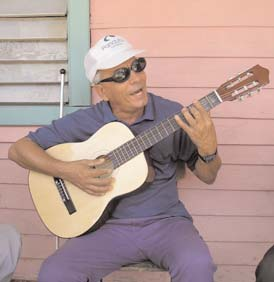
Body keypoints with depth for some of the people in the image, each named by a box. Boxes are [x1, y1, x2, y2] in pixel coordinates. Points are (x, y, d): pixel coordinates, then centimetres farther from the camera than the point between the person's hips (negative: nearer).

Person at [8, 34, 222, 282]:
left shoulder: (174, 116, -3)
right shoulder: (85, 122, -2)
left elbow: (208, 176, 4)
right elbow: (19, 149, 1)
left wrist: (208, 148, -20)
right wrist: (66, 171, -15)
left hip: (165, 220, 0)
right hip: (109, 225, 1)